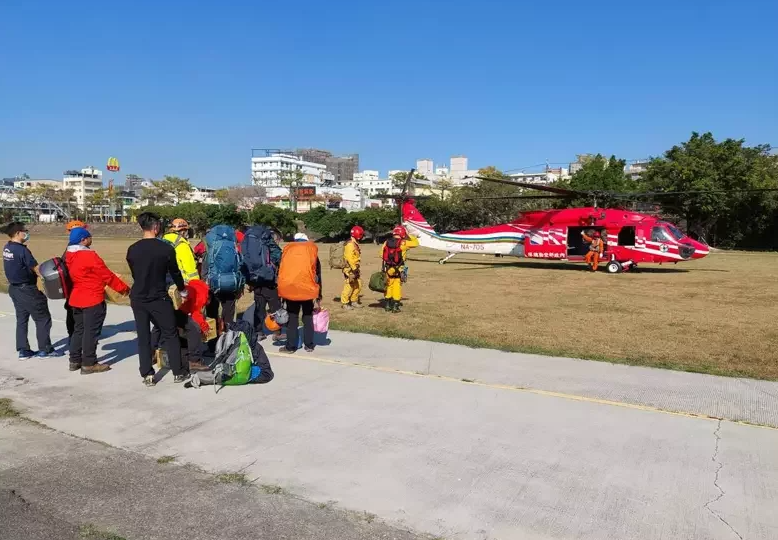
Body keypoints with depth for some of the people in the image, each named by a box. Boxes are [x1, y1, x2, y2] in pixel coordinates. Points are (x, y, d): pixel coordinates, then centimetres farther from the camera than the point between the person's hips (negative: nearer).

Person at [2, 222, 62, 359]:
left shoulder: (7, 248, 5)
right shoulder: (22, 250, -21)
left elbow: (18, 267, 8)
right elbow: (36, 269, -18)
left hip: (14, 288, 9)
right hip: (26, 290, -9)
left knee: (21, 319, 14)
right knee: (43, 318, 3)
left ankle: (23, 350, 17)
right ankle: (45, 349, 9)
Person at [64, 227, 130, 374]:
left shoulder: (69, 256, 7)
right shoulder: (89, 256, -19)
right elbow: (107, 275, -14)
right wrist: (124, 288, -4)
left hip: (76, 298, 9)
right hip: (92, 299, -9)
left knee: (79, 329, 18)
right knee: (91, 331, -2)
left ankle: (75, 360, 24)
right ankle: (89, 364, 3)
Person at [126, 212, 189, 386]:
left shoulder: (132, 250, -1)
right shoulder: (166, 248, -12)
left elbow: (134, 274, 11)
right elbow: (175, 272, -1)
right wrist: (183, 291, 16)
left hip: (138, 299, 4)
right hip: (159, 299, -3)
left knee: (143, 337, 11)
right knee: (170, 335, 9)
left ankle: (147, 375, 13)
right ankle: (178, 372, 14)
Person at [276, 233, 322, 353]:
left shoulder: (287, 249, 14)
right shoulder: (312, 249, 12)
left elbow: (280, 270, 14)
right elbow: (318, 273, 12)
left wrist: (281, 292, 19)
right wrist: (319, 294, 20)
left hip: (288, 287, 1)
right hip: (307, 287, 0)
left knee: (292, 317, 12)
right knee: (308, 316, 15)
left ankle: (290, 346, 13)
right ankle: (309, 345, 19)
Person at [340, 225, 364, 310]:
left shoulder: (355, 244, 16)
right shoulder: (350, 244, -17)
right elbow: (350, 258, -24)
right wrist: (354, 268, -25)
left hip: (354, 268, 10)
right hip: (350, 269, -10)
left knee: (358, 285, 14)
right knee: (349, 285, -6)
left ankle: (354, 301, 26)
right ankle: (344, 303, 2)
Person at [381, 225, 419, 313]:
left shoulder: (387, 242, 1)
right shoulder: (403, 243, -11)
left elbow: (382, 255, 5)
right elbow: (416, 243, 0)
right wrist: (408, 236, 12)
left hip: (388, 268, 4)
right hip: (398, 269, -4)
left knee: (388, 286, 15)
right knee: (397, 287, 4)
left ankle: (387, 305, 22)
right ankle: (395, 306, 6)